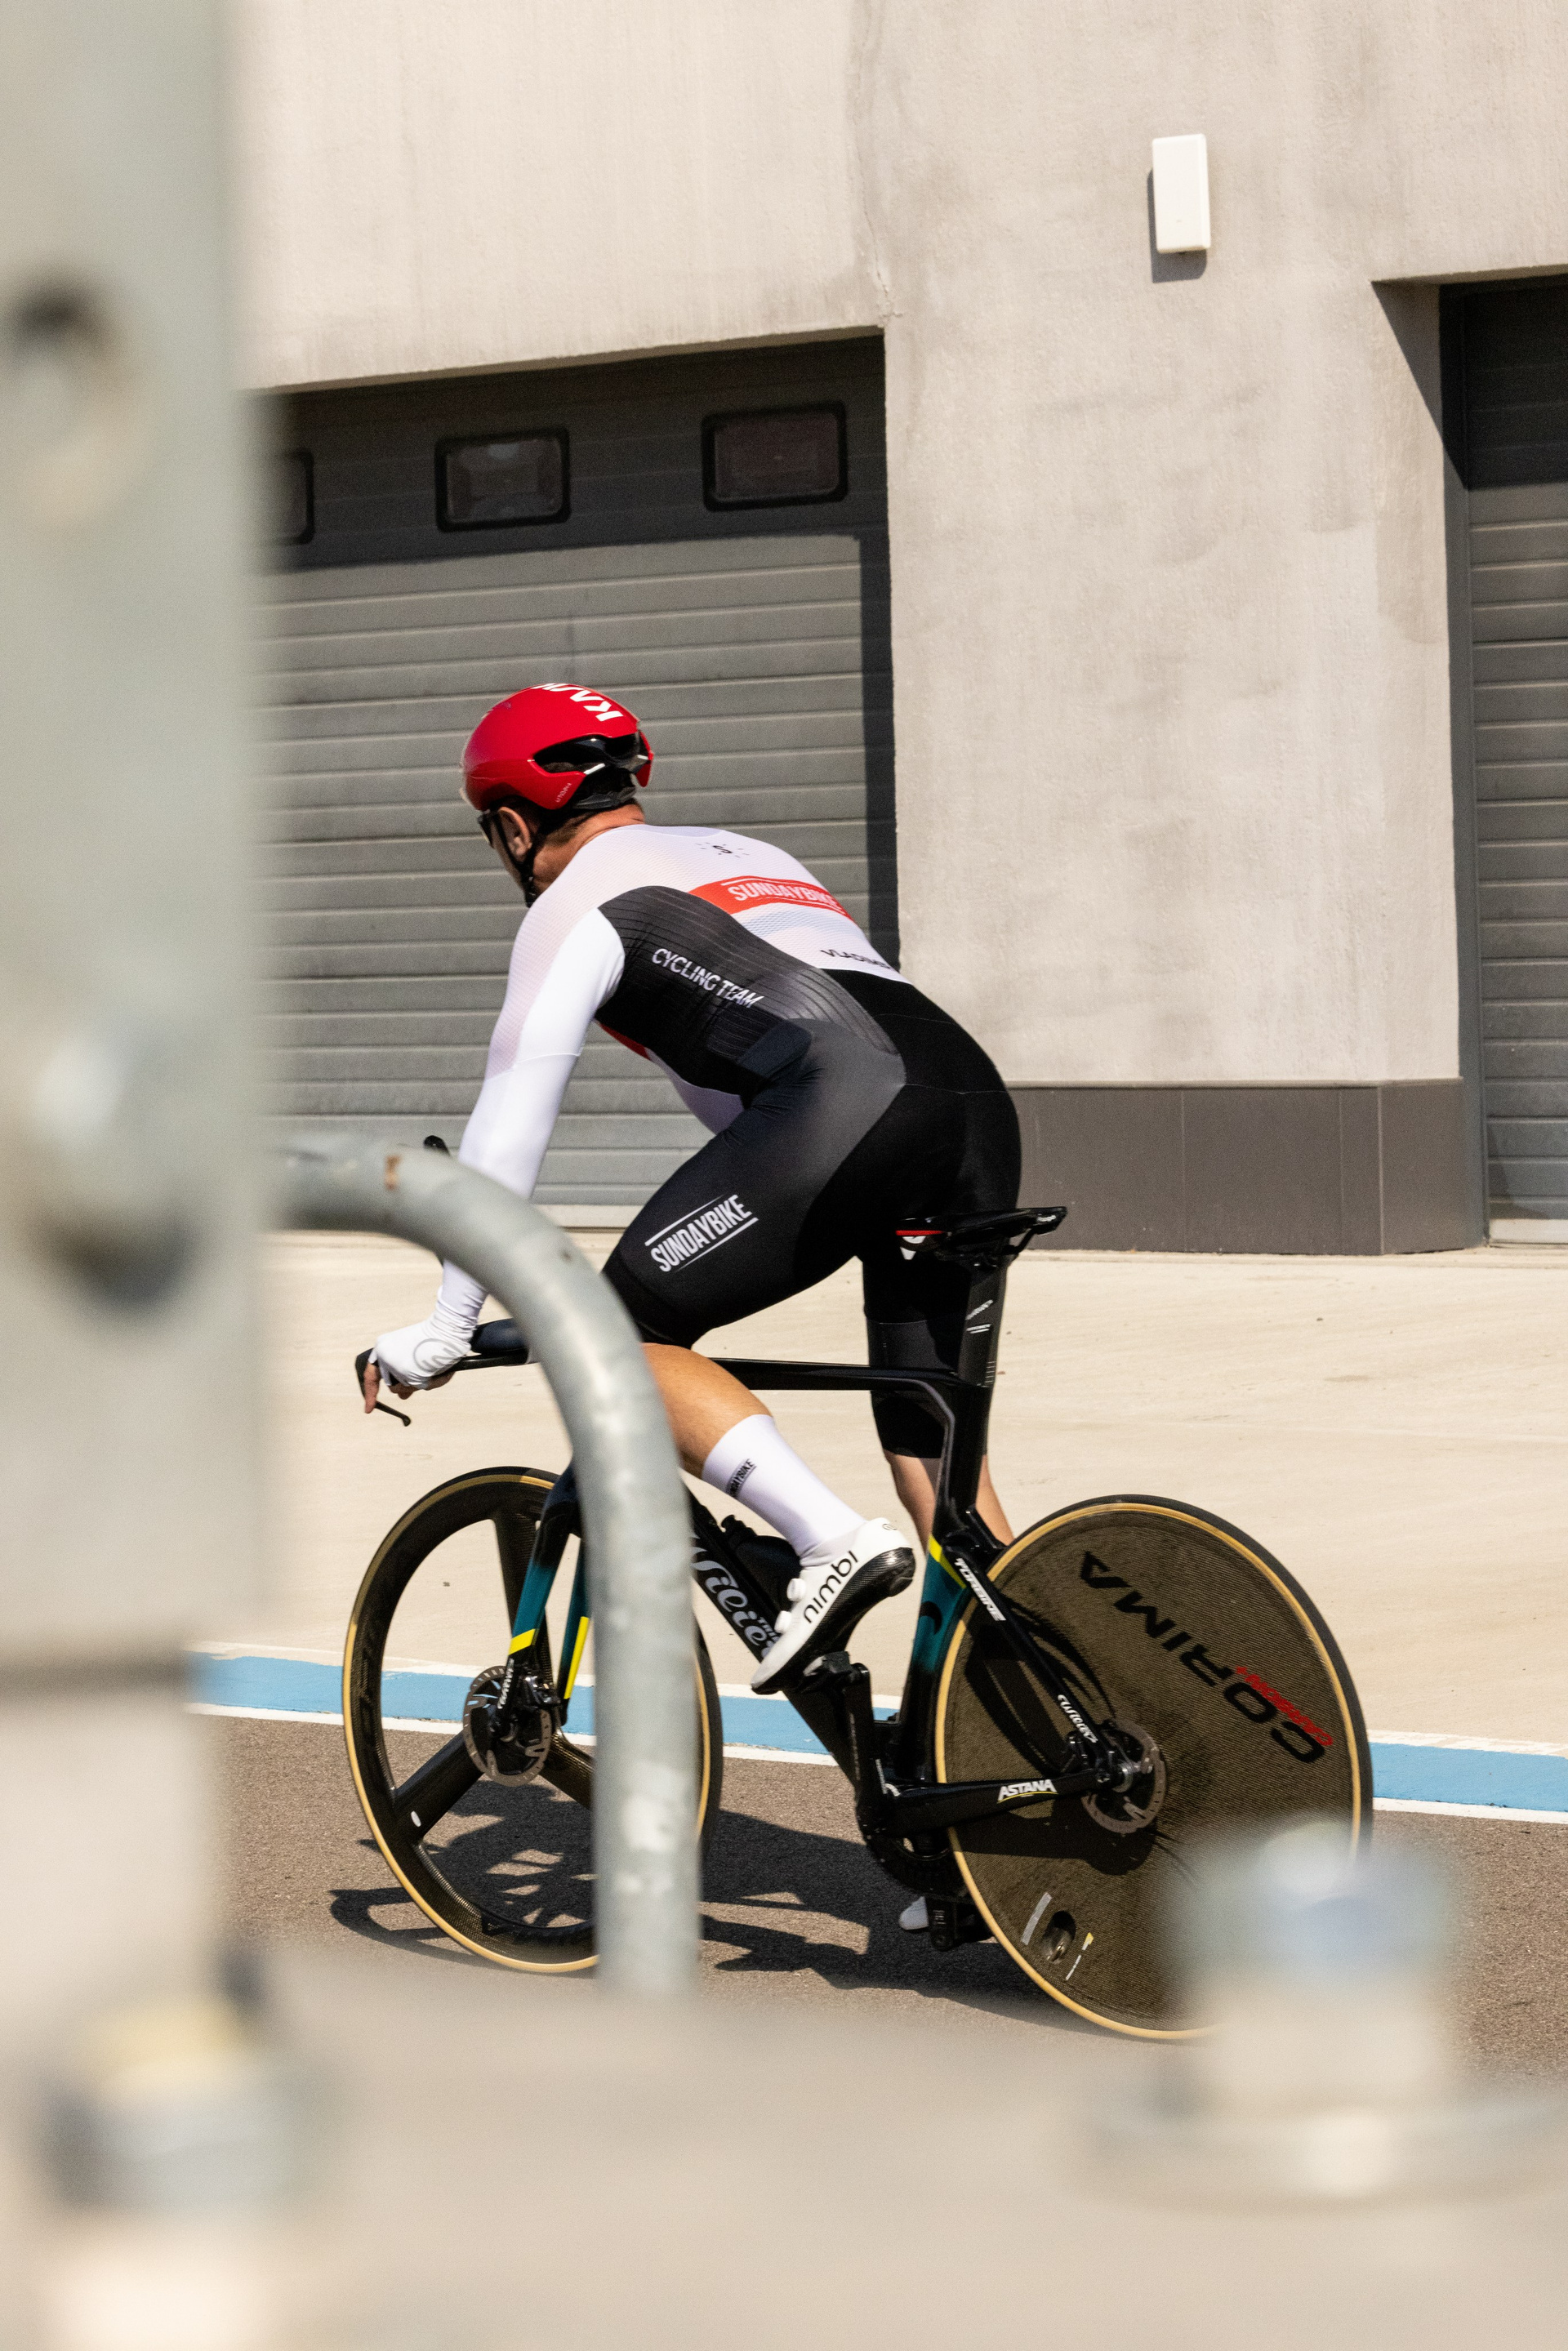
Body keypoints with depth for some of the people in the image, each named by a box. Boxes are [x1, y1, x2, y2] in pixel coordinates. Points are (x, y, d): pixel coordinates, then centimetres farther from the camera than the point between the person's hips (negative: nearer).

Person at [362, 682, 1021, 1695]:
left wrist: (446, 1329, 14)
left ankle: (837, 1541, -13)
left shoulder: (578, 904, 13)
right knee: (931, 1441, 18)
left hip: (845, 1109, -8)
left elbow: (510, 1129, 8)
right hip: (980, 1105, 8)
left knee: (628, 1333, 3)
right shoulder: (742, 854, 37)